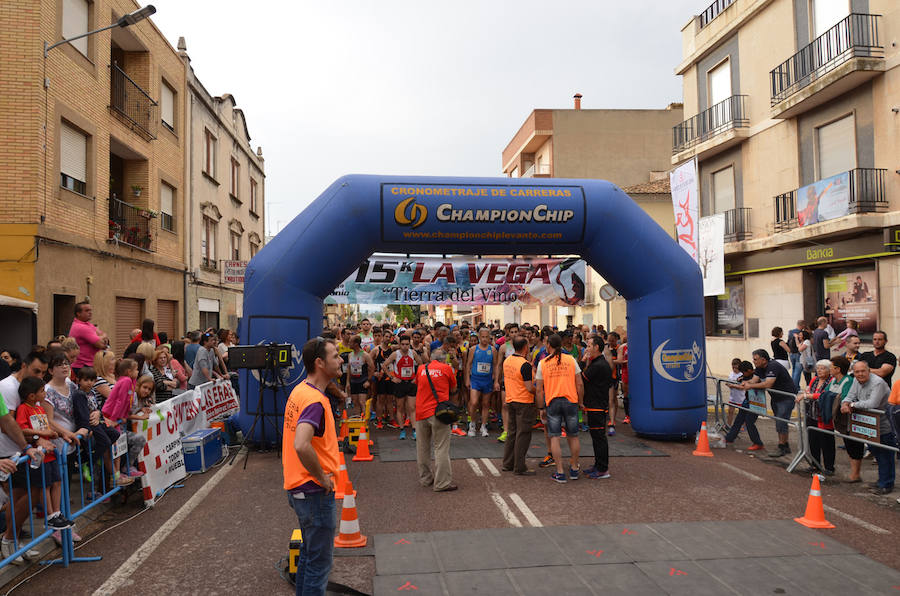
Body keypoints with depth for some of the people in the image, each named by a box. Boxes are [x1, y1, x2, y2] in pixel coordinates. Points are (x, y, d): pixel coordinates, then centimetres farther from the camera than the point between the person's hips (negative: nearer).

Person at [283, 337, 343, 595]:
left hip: (299, 486, 10)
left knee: (308, 553, 24)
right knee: (320, 562, 3)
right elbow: (301, 446, -39)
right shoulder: (315, 400, -24)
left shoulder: (300, 391, 6)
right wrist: (322, 477, -24)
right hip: (314, 491, -10)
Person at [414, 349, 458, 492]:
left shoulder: (421, 368, 9)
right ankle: (442, 483, -2)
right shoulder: (446, 368, 0)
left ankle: (425, 479, 25)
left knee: (422, 448, 15)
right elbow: (453, 389, 10)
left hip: (421, 412, 4)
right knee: (441, 448, -1)